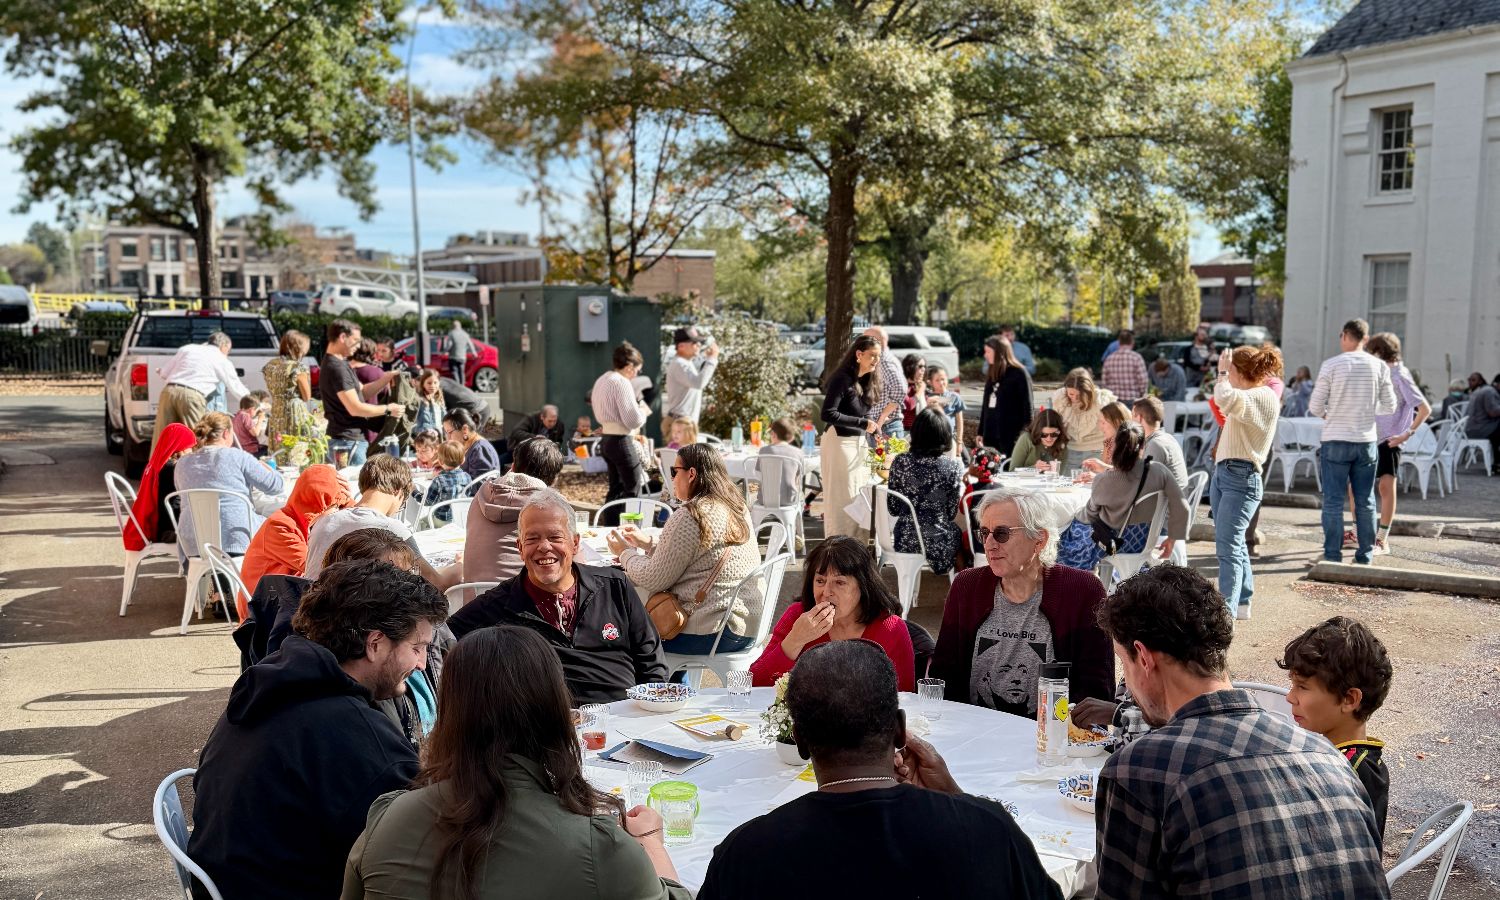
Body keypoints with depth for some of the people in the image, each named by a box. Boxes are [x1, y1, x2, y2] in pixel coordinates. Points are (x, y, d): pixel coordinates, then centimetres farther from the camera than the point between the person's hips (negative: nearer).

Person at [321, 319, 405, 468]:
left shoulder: (340, 364, 15)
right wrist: (388, 409, -11)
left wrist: (386, 378, 5)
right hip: (348, 441, -10)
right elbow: (355, 408, -21)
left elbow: (362, 392, 17)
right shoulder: (336, 368, -18)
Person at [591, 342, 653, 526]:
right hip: (622, 441, -9)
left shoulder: (601, 381, 13)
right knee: (634, 490, -3)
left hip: (606, 439, 9)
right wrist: (644, 412, 1)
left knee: (616, 489, 16)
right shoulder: (622, 382, -16)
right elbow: (633, 420, -21)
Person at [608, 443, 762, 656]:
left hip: (716, 633, -9)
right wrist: (648, 543, 19)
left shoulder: (689, 517, -18)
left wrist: (625, 553, 5)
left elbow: (654, 580, -12)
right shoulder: (738, 508, 9)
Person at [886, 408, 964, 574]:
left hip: (906, 541, 3)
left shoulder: (900, 462, -7)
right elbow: (951, 513, -7)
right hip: (939, 543, -3)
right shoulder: (953, 465, -14)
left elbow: (893, 509, 0)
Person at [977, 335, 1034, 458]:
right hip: (991, 433, 7)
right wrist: (981, 431, 18)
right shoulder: (992, 374, 14)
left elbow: (1027, 405, -7)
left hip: (1011, 434, -7)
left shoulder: (1019, 374, -6)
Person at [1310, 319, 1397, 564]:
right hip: (1366, 441, 3)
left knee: (1333, 502, 3)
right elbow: (1389, 407, 5)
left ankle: (1333, 556, 3)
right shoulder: (1380, 367, -1)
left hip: (1336, 442, -3)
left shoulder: (1331, 365, -9)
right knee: (1366, 502, 12)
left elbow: (1315, 406, -7)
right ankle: (1364, 555, 16)